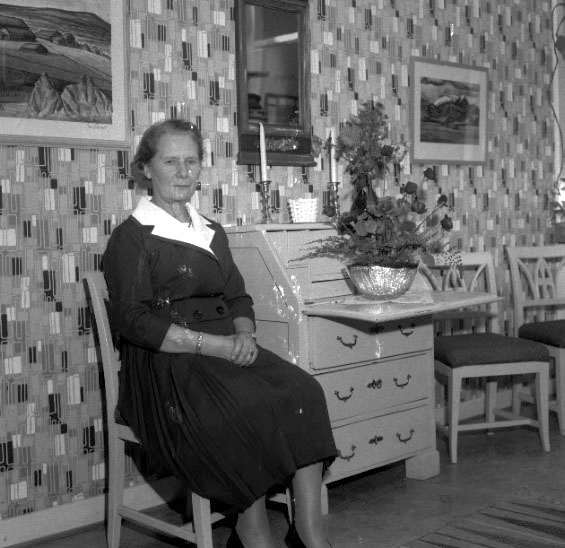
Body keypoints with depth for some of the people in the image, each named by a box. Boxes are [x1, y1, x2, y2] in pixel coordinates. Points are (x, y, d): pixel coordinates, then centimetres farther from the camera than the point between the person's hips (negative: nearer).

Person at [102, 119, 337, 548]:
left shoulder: (212, 233, 22)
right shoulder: (131, 238, 0)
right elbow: (132, 321, -11)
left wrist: (244, 334, -6)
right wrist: (213, 344, -19)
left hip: (227, 350, 6)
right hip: (166, 365, -6)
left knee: (303, 391, -22)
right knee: (247, 408, -33)